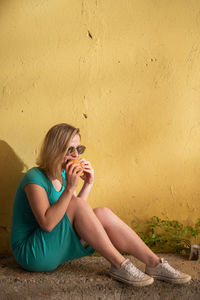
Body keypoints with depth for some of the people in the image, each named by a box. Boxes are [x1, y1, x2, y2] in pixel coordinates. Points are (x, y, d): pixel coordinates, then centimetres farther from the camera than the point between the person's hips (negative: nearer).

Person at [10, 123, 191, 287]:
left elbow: (79, 216, 7)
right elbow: (47, 223, -28)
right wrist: (70, 188, -30)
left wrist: (88, 184, -4)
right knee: (77, 205, -26)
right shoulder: (35, 178, -18)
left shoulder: (62, 176, 8)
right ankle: (119, 266, -19)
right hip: (32, 254, -8)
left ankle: (154, 264, -12)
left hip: (56, 248, 8)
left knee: (103, 215, -12)